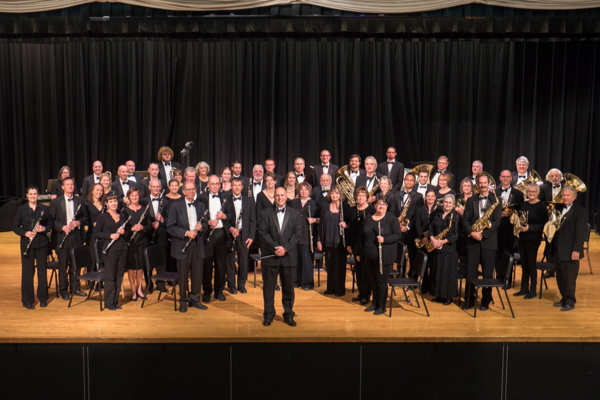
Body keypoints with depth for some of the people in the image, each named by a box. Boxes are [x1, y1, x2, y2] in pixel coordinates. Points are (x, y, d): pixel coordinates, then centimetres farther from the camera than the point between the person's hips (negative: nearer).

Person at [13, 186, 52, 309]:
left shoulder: (44, 208, 3)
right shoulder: (21, 209, 0)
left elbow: (50, 224, 7)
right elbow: (15, 227, 2)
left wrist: (44, 228, -14)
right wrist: (25, 233, -15)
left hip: (42, 243, 1)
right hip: (27, 243, -1)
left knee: (42, 270, 6)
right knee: (27, 271, 2)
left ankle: (43, 298, 19)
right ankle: (27, 300, 12)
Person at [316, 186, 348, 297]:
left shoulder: (345, 207, -1)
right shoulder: (325, 208, 7)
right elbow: (321, 225, 7)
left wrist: (346, 224, -20)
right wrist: (319, 240, 4)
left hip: (340, 241, -3)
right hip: (328, 241, 3)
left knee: (340, 265, 2)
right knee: (329, 265, 9)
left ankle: (340, 289, 12)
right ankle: (330, 288, 20)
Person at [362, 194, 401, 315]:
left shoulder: (391, 218, -7)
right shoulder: (368, 218, 7)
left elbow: (398, 235, -10)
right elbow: (364, 236, 13)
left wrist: (384, 239, -24)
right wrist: (361, 252, 11)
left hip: (384, 256, -5)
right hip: (370, 255, 5)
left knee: (381, 281, 2)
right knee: (373, 281, 13)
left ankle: (381, 306, 15)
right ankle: (374, 304, 28)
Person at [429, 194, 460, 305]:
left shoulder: (456, 216, -6)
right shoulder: (438, 215, 12)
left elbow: (456, 234, -13)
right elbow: (431, 228, 7)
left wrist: (443, 241, -18)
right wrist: (432, 239, -10)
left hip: (449, 248, -5)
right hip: (437, 248, 6)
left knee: (448, 272, -1)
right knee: (437, 271, 9)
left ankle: (449, 296, 9)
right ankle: (439, 295, 19)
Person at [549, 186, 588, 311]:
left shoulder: (580, 211, -4)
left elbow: (581, 232, -11)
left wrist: (576, 249, -19)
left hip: (570, 250, -6)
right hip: (557, 249, 6)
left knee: (570, 277, 0)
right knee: (560, 277, 11)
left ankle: (570, 301, 10)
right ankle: (564, 298, 23)